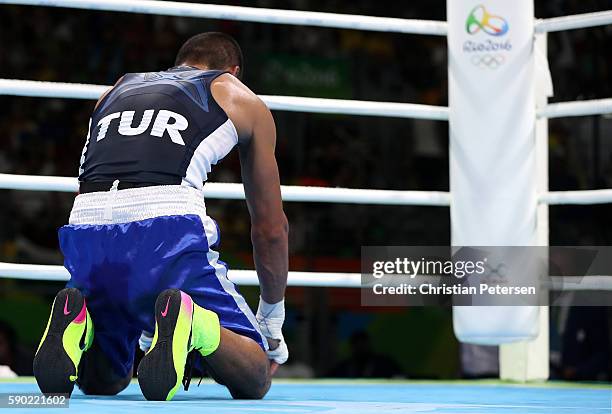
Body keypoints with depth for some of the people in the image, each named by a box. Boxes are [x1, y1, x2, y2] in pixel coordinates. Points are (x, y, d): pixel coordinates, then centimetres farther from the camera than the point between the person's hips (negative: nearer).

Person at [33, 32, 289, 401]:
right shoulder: (244, 100, 25)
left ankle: (76, 320, -7)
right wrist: (272, 322, 41)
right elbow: (270, 225, 27)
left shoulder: (117, 90, 35)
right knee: (254, 380, 8)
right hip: (167, 226, -4)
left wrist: (144, 325, 47)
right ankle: (185, 320, -22)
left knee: (100, 381, 27)